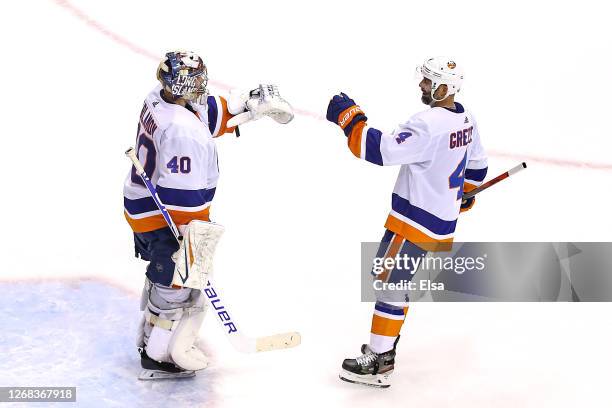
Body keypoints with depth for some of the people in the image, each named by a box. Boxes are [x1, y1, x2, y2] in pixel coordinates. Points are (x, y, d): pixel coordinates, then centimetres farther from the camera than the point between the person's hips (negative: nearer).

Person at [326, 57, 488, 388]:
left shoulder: (429, 124, -25)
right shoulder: (464, 119, 7)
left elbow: (383, 150, -31)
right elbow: (476, 164, 21)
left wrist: (349, 117, -23)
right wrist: (463, 195, 36)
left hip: (416, 220, -10)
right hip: (442, 217, 10)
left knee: (387, 282, -5)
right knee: (392, 279, 19)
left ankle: (378, 363, -1)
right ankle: (385, 345, 27)